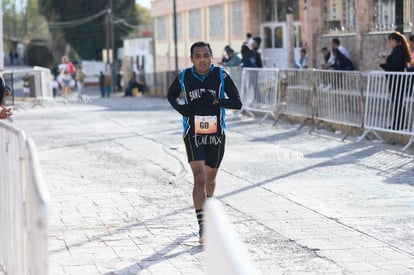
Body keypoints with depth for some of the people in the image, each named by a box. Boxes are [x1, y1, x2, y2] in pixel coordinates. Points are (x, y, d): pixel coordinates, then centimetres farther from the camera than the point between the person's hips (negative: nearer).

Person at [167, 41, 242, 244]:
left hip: (216, 136, 1)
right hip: (193, 135, -1)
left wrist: (215, 100, -23)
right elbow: (171, 95, 16)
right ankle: (202, 226, -16)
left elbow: (238, 103, -7)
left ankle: (207, 211, 44)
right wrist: (179, 107, -5)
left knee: (210, 178, 18)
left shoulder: (221, 76, -7)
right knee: (199, 178, -15)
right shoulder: (184, 77, -4)